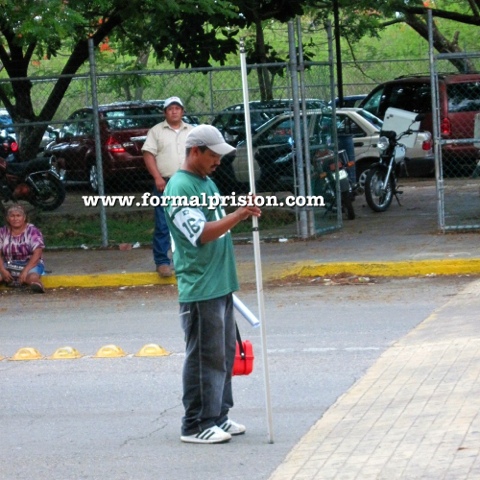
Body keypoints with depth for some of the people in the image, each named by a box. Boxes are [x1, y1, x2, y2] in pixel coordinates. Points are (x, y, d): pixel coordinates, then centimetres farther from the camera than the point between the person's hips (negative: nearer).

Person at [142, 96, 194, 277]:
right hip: (165, 184, -3)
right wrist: (157, 178, -14)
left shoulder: (192, 131, 12)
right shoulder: (156, 131, 2)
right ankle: (162, 262, -1)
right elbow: (148, 154, -4)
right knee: (162, 225, -5)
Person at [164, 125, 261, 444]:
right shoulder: (180, 188, -15)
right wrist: (238, 216, -32)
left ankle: (218, 416, 23)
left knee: (225, 353, 14)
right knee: (204, 357, -6)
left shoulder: (207, 182, 15)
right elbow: (201, 233, -25)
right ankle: (196, 425, 0)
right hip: (199, 289, -10)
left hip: (221, 285, 10)